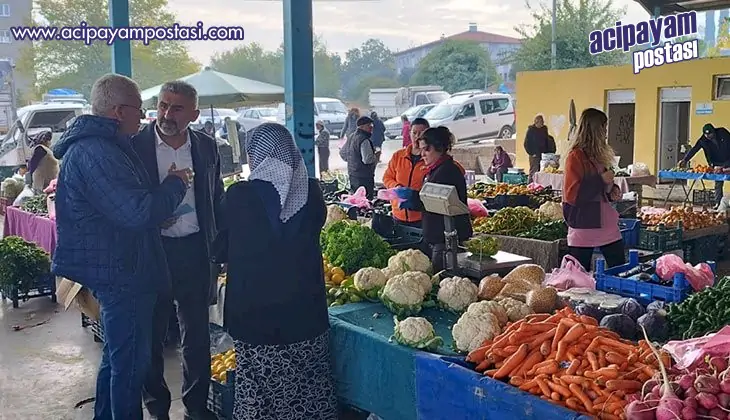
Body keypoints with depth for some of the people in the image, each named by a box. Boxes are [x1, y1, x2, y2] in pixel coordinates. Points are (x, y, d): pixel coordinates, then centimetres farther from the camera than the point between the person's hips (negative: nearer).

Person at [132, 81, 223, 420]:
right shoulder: (134, 145, -6)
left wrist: (219, 249, 9)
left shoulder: (206, 146, 4)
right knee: (151, 334, 9)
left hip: (195, 250, 3)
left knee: (197, 334, 13)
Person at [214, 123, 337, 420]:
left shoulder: (239, 195, -12)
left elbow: (224, 244, 0)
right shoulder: (311, 191, -4)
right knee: (306, 382, 14)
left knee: (257, 387, 10)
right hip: (305, 304, 3)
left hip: (254, 307, -2)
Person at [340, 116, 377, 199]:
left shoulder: (351, 137, 11)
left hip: (352, 174, 10)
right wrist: (376, 156, -8)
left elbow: (342, 153, 22)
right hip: (364, 177, -10)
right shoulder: (364, 140, -18)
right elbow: (367, 159, -25)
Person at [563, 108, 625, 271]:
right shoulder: (576, 156, -12)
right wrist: (601, 180, -17)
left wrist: (612, 190, 5)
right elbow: (572, 195, -20)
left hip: (607, 226, 8)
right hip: (584, 228, -8)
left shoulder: (598, 155, 12)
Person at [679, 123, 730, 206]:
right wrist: (685, 159, -27)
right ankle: (718, 203, 6)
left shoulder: (723, 132, -11)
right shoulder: (703, 140, -10)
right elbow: (693, 150, -15)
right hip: (717, 164, 1)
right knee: (718, 184, 2)